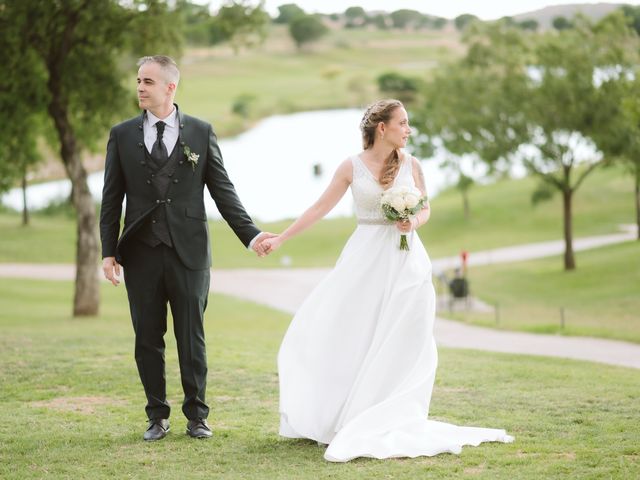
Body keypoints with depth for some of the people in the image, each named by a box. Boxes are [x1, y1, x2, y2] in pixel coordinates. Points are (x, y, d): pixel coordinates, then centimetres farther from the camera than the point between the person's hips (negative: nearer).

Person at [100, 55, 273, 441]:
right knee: (148, 338, 6)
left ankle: (197, 414, 16)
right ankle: (157, 416, 17)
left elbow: (223, 190, 4)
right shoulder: (122, 135, 6)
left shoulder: (201, 133, 3)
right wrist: (109, 251, 0)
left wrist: (251, 235, -4)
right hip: (141, 252, 1)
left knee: (192, 337, 4)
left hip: (189, 251, -1)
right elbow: (112, 198, 6)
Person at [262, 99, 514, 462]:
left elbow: (425, 209, 12)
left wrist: (414, 223, -11)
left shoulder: (410, 164, 2)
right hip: (366, 258, -1)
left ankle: (385, 422, 11)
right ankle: (335, 418, 12)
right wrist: (281, 239, -1)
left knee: (397, 341, 2)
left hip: (405, 261, 1)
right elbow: (320, 208, 1)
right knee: (344, 334, -2)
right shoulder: (352, 167, -2)